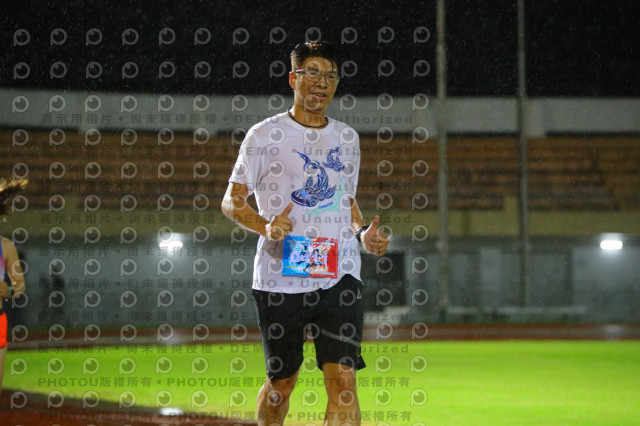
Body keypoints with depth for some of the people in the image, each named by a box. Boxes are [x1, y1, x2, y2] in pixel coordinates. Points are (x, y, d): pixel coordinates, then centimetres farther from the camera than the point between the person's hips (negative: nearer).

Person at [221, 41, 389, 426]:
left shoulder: (347, 138, 15)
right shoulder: (265, 135, 0)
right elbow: (232, 201, 0)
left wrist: (363, 234, 5)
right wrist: (265, 226, -20)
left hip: (340, 275, 3)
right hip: (281, 277, -3)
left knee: (343, 379, -12)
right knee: (281, 381, 8)